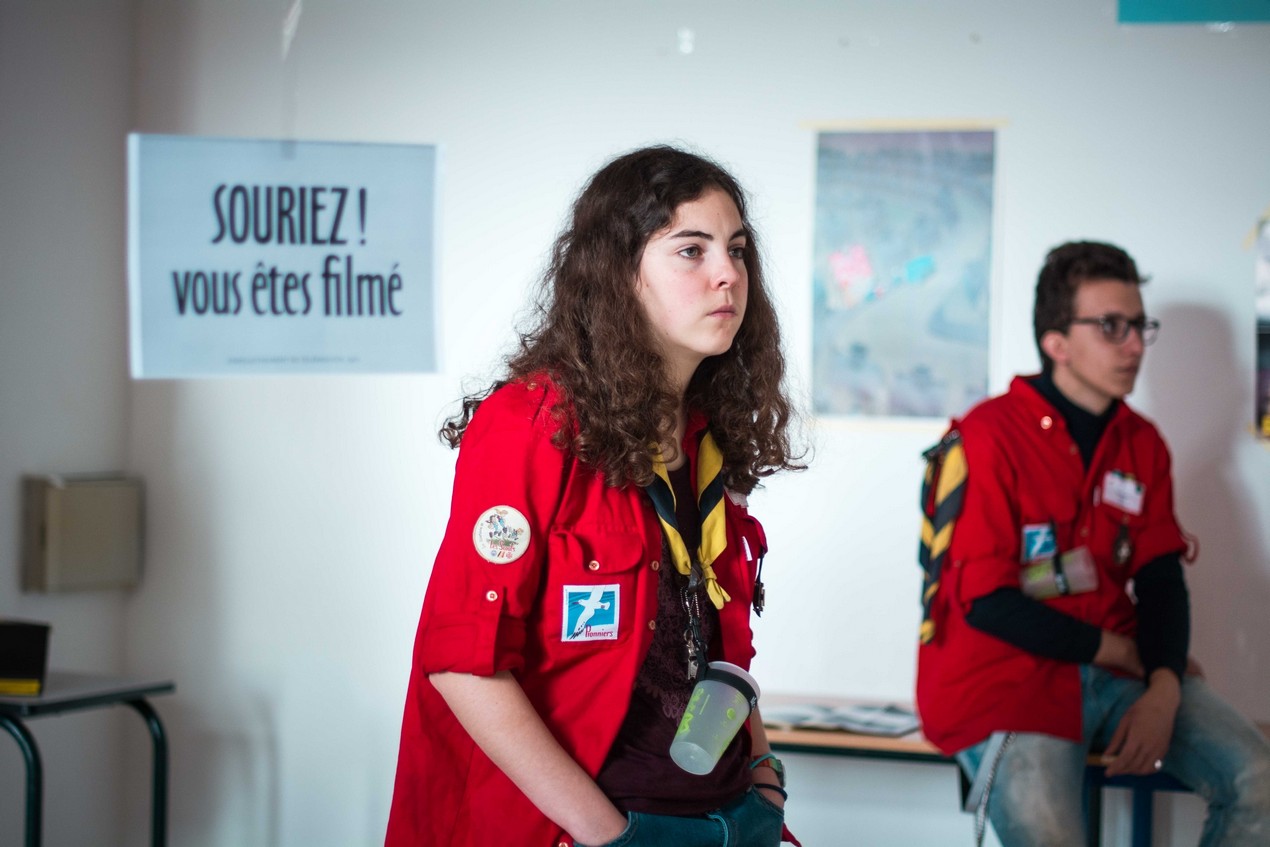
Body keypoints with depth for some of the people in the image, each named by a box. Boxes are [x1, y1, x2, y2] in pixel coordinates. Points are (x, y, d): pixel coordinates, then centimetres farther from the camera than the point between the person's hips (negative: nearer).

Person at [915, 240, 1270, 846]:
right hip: (1008, 676, -6)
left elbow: (1161, 581, 6)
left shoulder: (1142, 444, 11)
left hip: (1118, 673, 6)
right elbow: (986, 602, -12)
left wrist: (1163, 690, -13)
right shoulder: (988, 437, -10)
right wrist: (1120, 650, -7)